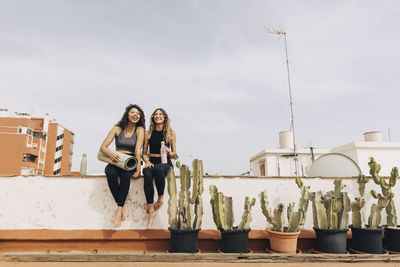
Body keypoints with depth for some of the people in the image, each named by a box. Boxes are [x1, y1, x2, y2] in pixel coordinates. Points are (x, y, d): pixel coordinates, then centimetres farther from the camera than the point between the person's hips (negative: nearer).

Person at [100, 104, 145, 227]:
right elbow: (103, 147, 1)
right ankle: (122, 207, -24)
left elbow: (138, 150, -9)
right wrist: (110, 154, -22)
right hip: (116, 161, 2)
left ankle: (119, 210, -28)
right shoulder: (117, 129, 6)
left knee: (125, 174, -35)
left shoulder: (140, 130, 2)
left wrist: (138, 168, -22)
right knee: (110, 172, -32)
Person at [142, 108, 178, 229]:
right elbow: (144, 153, 13)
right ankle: (151, 210, -31)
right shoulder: (148, 133, 11)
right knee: (147, 175, -34)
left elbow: (175, 156, 9)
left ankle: (160, 199, -19)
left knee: (158, 168, -38)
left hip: (165, 163, -1)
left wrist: (169, 152, -14)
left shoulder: (171, 134, 7)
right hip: (151, 162, 2)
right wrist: (147, 161, -8)